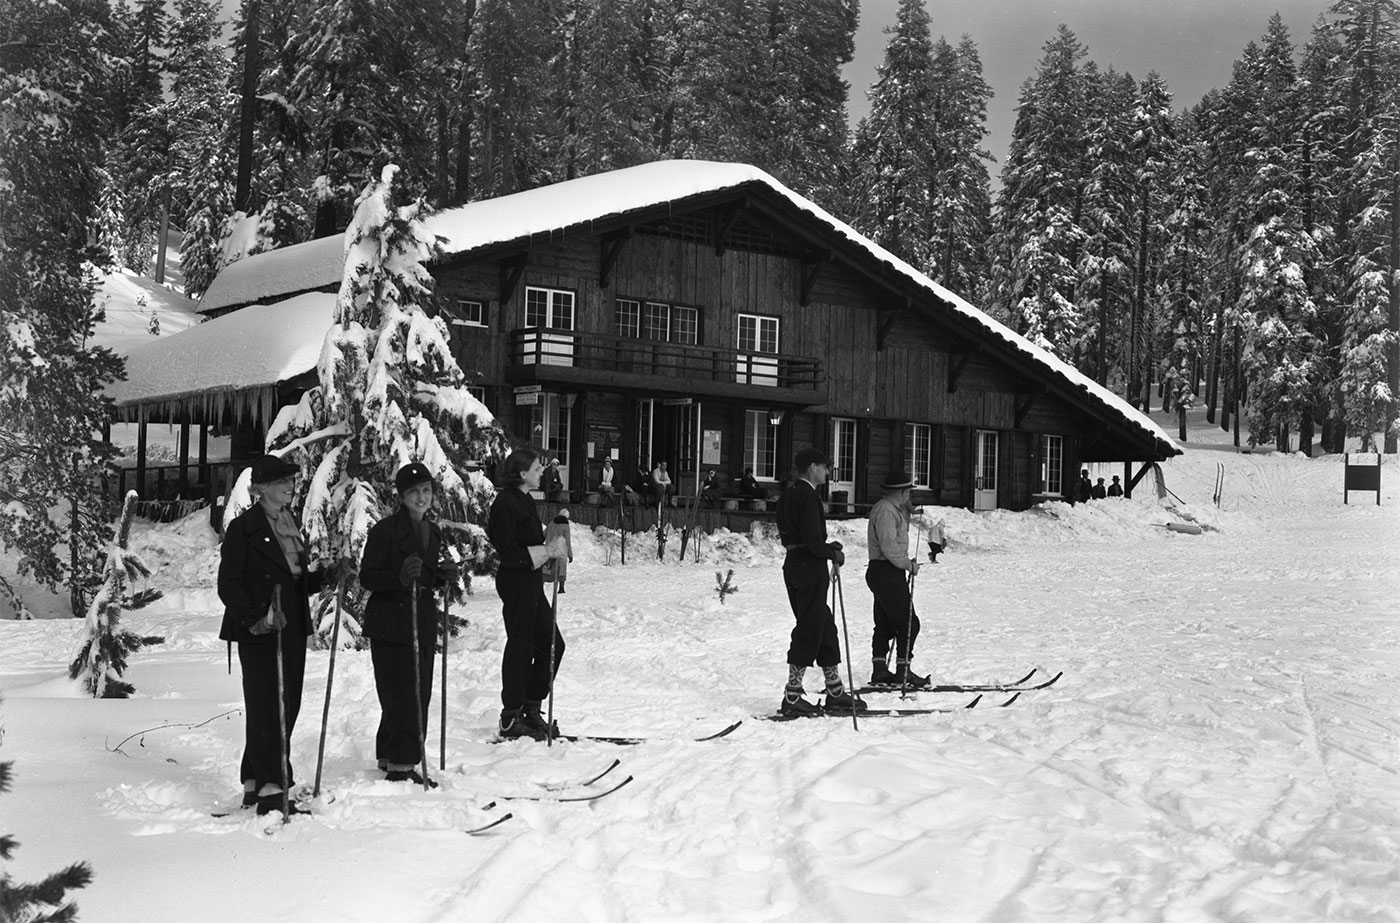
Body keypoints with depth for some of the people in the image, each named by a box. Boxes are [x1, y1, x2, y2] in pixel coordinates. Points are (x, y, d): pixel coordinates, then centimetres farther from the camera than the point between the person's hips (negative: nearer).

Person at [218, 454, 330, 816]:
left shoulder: (291, 525, 17)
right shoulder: (243, 528, -7)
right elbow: (228, 585, -11)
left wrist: (325, 576, 3)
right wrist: (254, 618, -24)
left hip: (293, 630, 8)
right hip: (259, 634, -8)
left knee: (287, 707, 9)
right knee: (266, 709, -8)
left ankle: (254, 783, 19)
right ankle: (270, 790, -8)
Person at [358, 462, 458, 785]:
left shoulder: (433, 531, 12)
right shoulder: (385, 530, -11)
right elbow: (367, 577, -13)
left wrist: (445, 576, 2)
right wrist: (400, 576, -29)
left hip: (423, 624, 8)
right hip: (390, 624, -7)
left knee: (420, 695, 9)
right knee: (401, 696, -8)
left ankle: (391, 757, 22)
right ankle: (400, 764, -1)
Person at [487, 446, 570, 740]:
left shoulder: (525, 500, 14)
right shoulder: (506, 503, -17)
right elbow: (509, 553, -21)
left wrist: (552, 547, 2)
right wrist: (546, 551, -22)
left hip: (531, 583, 10)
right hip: (516, 582, -10)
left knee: (552, 644, 12)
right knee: (521, 647, -2)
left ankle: (531, 710, 22)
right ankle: (511, 719, 8)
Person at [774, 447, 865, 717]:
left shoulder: (788, 496, 14)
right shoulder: (808, 497, -16)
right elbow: (812, 540, -22)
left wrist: (827, 546, 13)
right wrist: (833, 554, -5)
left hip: (794, 564, 10)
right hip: (810, 568, -10)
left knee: (825, 627, 15)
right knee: (809, 629, -5)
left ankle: (835, 693, 20)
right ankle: (792, 699, -2)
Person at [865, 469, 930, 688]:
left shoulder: (892, 509, 18)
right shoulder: (885, 511, -16)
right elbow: (889, 546, -22)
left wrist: (908, 511, 11)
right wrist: (909, 565, -12)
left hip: (879, 572, 11)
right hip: (886, 571, -11)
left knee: (884, 623, 11)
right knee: (908, 622, -7)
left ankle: (880, 670, 13)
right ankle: (902, 670, -4)